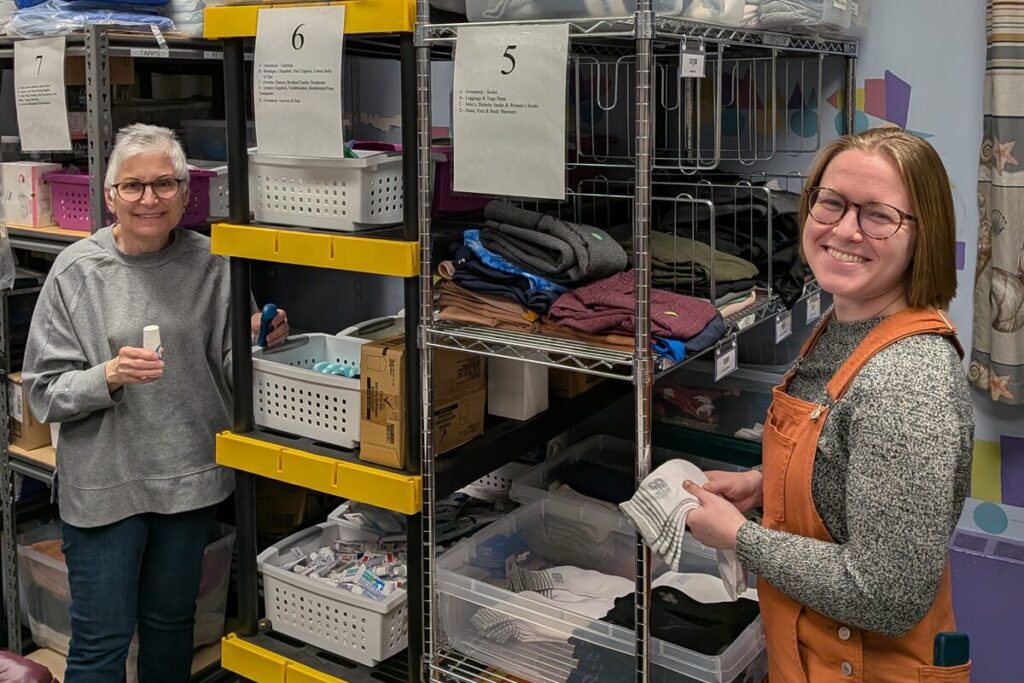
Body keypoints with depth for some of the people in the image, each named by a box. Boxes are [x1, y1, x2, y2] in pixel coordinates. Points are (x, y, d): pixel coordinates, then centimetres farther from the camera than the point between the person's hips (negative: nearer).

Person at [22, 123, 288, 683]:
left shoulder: (210, 265, -2)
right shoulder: (78, 270, -8)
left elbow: (228, 370, 4)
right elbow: (44, 390, -6)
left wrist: (258, 341, -17)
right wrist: (109, 376, -24)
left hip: (190, 473, 3)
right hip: (102, 481, -2)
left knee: (171, 621, 20)